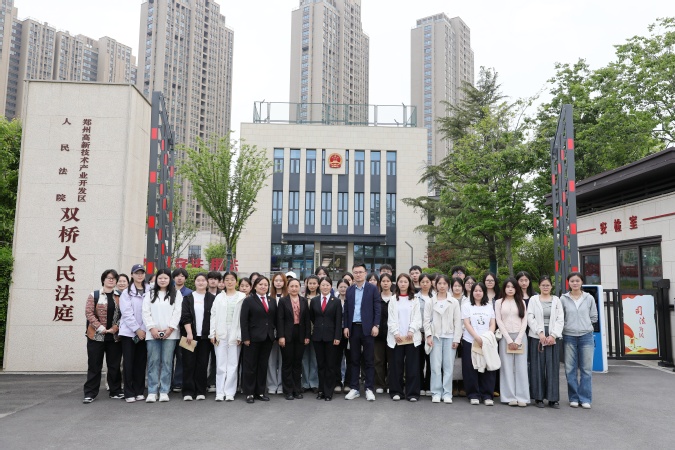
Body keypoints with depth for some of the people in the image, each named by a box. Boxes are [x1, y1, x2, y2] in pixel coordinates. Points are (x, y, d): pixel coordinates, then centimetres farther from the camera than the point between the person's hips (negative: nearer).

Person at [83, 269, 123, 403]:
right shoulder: (94, 295, 2)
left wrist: (116, 327, -10)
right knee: (94, 365, 3)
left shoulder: (120, 297, 9)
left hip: (114, 337, 2)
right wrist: (100, 328, -14)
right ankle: (90, 393, 12)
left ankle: (116, 391, 18)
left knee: (114, 365, 9)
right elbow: (89, 312, -6)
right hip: (96, 336, -2)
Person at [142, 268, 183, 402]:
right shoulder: (149, 294, 12)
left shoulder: (176, 294, 8)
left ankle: (164, 391, 5)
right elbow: (146, 312, 4)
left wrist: (170, 328, -9)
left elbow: (177, 313, 1)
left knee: (166, 362, 0)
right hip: (153, 333, 1)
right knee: (153, 362, 0)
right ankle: (152, 392, 5)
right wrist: (152, 328, -8)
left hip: (170, 333, -1)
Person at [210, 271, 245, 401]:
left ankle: (230, 392, 9)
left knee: (232, 364, 2)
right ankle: (220, 392, 9)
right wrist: (212, 334, -1)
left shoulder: (242, 297, 1)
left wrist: (240, 336, -7)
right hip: (220, 335, 2)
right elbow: (213, 315, 7)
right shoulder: (219, 297, 10)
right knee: (220, 364, 3)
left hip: (235, 335, -2)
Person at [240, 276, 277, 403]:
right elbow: (244, 320, -7)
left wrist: (276, 334, 4)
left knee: (263, 365, 10)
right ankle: (249, 393, 12)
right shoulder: (248, 300, -2)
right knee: (250, 366, 3)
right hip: (253, 338, -4)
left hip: (268, 338, 4)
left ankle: (260, 392, 19)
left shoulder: (272, 301, 10)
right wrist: (245, 338, -13)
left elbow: (275, 319, 11)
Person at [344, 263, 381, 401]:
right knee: (354, 359, 9)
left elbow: (377, 308, -4)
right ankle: (354, 388, 15)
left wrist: (376, 325, -12)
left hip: (367, 328, -3)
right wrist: (346, 326, 2)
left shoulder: (373, 289, 0)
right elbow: (346, 310, 9)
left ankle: (369, 389, 8)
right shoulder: (349, 290, 10)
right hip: (353, 328, 3)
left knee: (369, 360, 2)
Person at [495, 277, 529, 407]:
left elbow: (524, 321, 4)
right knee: (507, 367, -2)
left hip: (520, 336, 1)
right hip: (505, 337, -1)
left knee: (521, 367, -1)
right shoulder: (499, 302, 7)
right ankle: (510, 397, 2)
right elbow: (499, 321, 0)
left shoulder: (521, 302, 11)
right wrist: (509, 340, -8)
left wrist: (518, 340, -6)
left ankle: (522, 397, 2)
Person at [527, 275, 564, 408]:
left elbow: (560, 319, 4)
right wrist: (540, 333, -11)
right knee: (537, 367, 0)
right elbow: (530, 318, -1)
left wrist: (553, 335, -7)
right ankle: (538, 398, 8)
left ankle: (553, 398, 7)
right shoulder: (533, 299, 7)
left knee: (553, 367, 0)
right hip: (536, 337, -1)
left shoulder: (556, 300, 11)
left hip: (553, 338, 1)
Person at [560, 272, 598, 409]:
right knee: (570, 369, 3)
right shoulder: (563, 299, 2)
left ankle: (585, 398, 11)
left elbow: (594, 317, 11)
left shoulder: (589, 298, 5)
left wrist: (584, 324, 5)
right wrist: (568, 326, -3)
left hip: (586, 336, 1)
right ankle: (573, 398, 13)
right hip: (569, 337, 0)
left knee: (586, 369, 1)